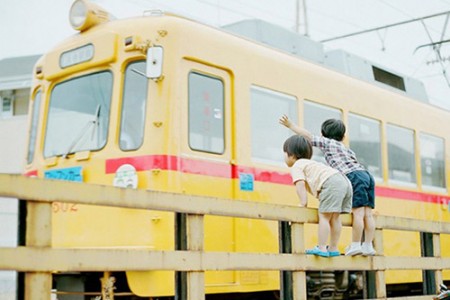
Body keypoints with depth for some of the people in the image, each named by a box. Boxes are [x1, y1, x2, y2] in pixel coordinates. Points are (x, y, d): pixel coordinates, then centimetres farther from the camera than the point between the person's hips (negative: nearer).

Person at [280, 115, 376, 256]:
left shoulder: (327, 142, 14)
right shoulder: (348, 149, 33)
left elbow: (308, 135, 15)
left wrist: (290, 125, 22)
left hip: (354, 177, -7)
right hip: (367, 175, 7)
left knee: (358, 213, -8)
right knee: (368, 214, 4)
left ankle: (355, 245, -4)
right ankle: (368, 246, 6)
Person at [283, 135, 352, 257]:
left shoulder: (296, 166, 6)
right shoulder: (310, 163, 35)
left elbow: (300, 183, -10)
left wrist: (303, 202, -9)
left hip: (331, 183, -10)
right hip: (344, 181, 10)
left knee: (324, 216, -7)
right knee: (334, 218, 14)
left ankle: (321, 248, -9)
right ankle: (333, 249, 19)